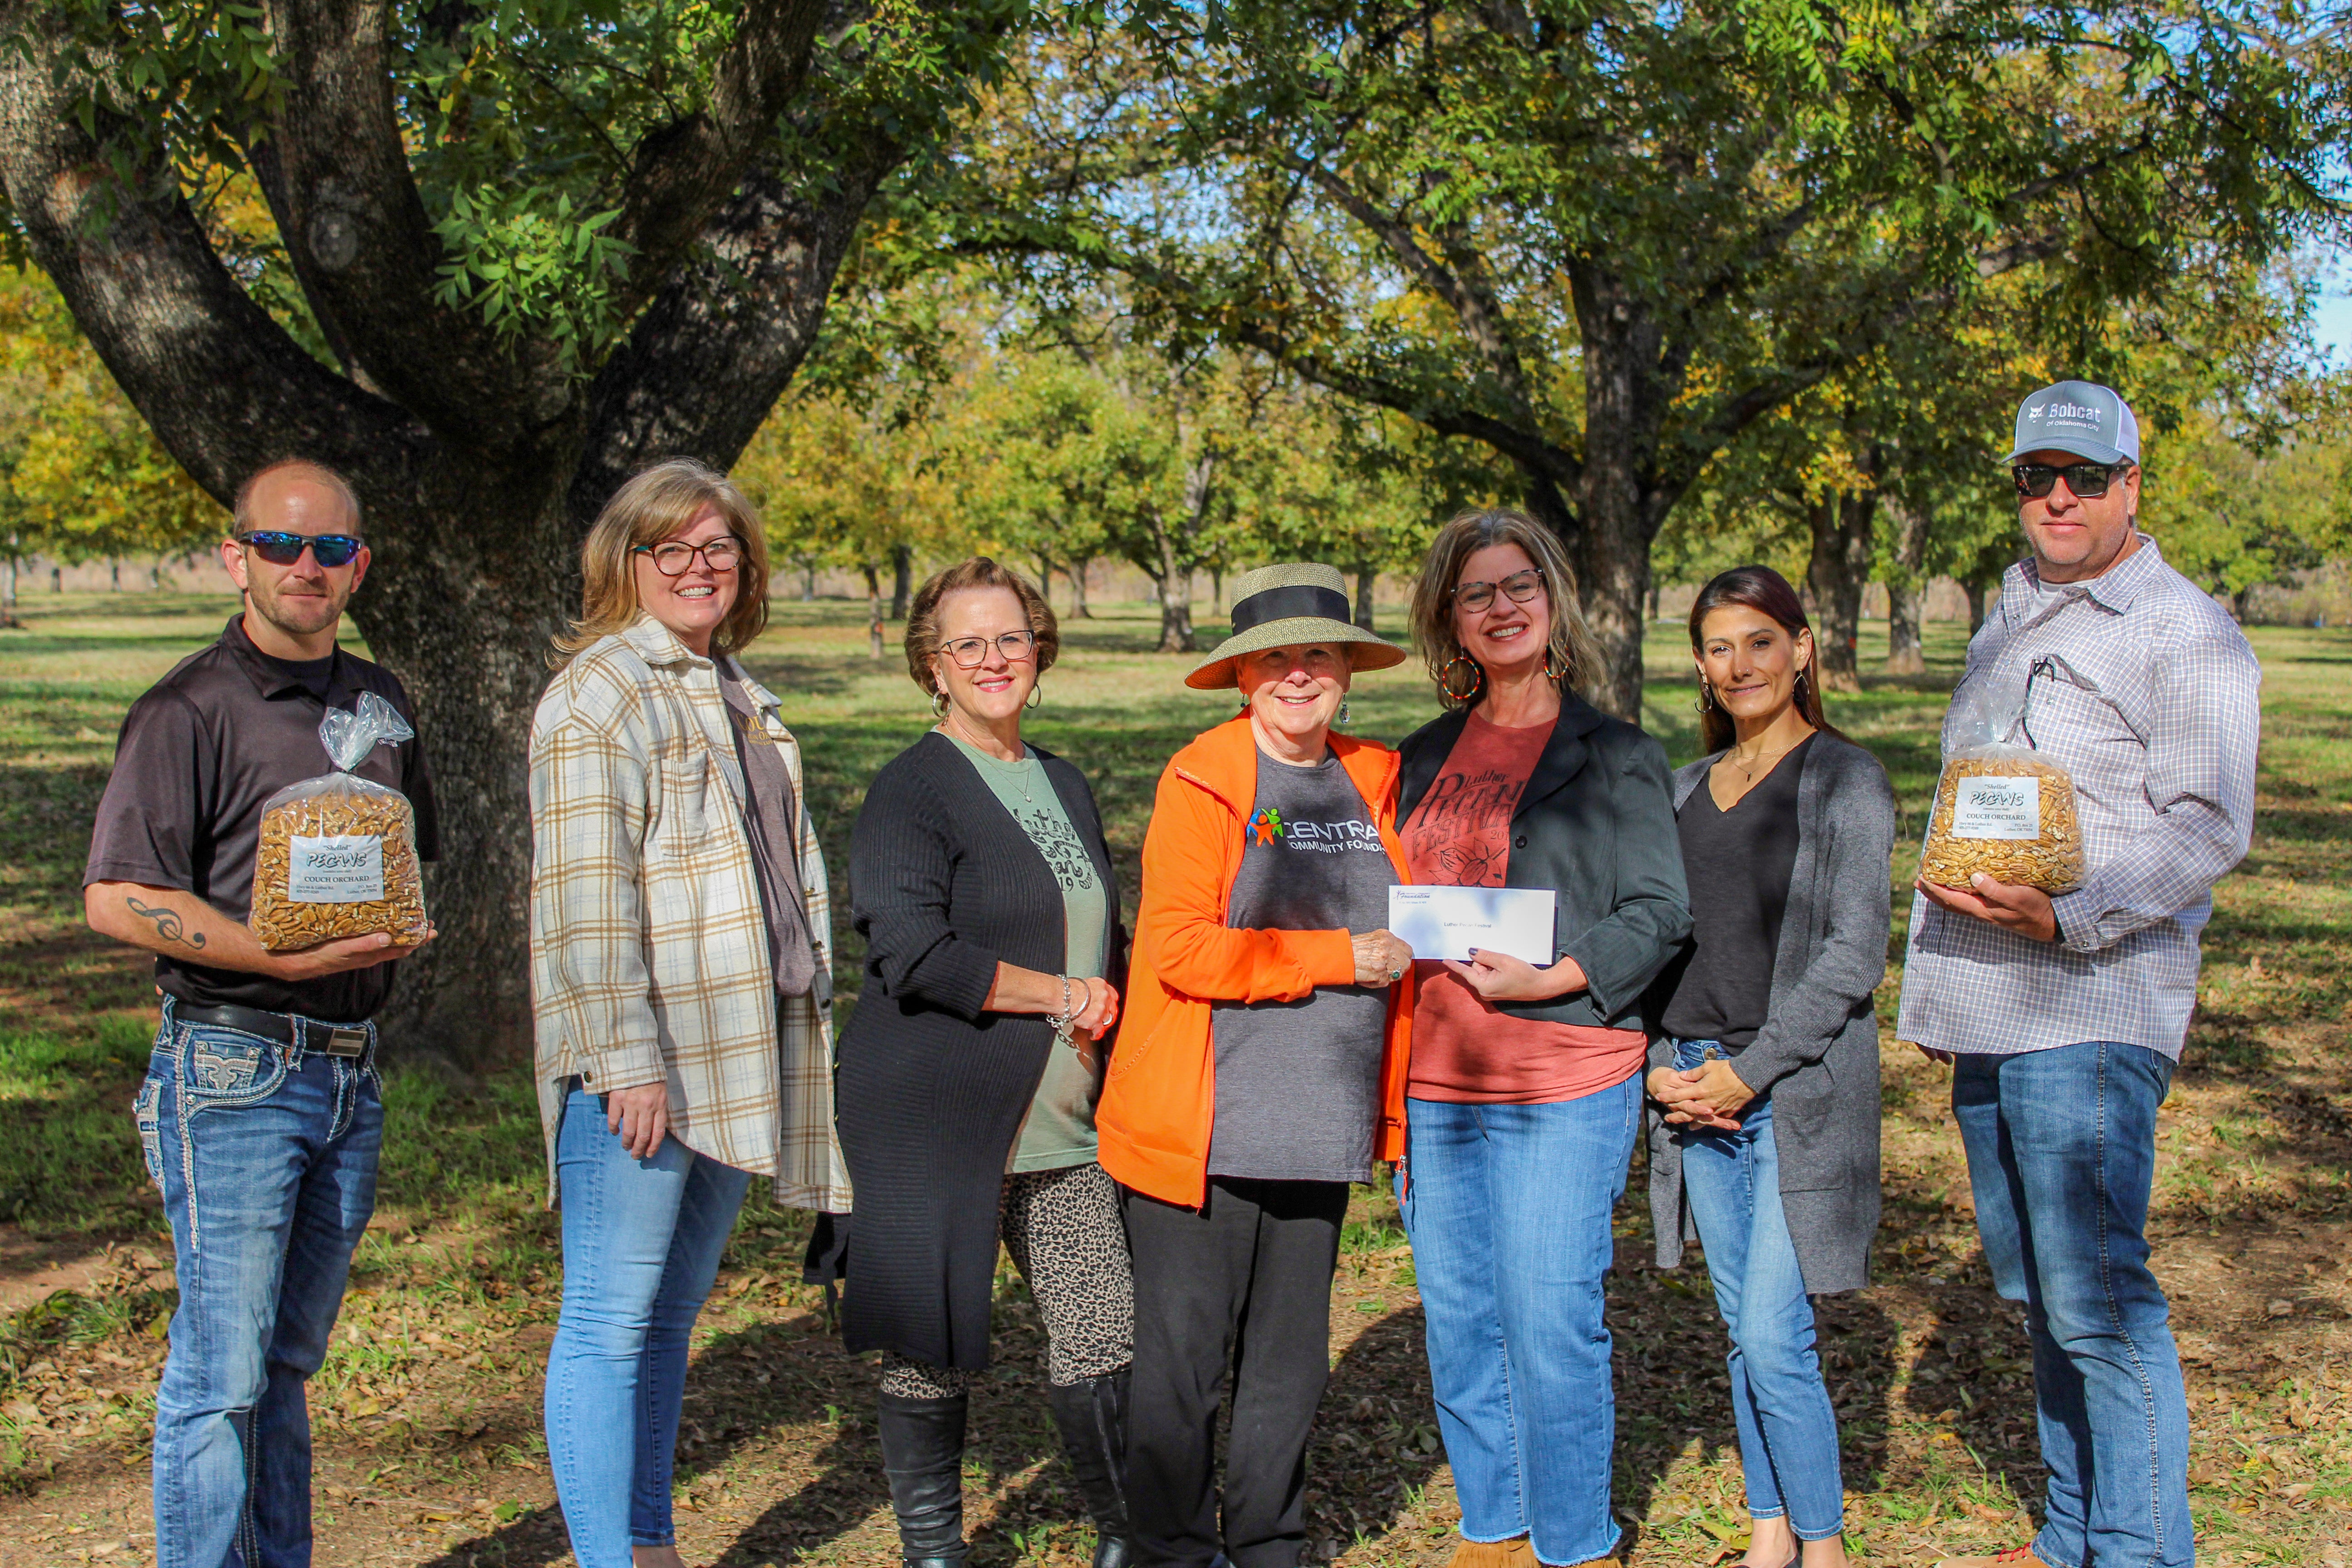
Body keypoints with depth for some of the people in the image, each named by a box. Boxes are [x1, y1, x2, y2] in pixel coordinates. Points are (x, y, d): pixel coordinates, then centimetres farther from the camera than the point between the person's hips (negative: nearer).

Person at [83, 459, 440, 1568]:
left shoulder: (381, 701, 13)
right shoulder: (189, 711, -7)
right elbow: (117, 900, -13)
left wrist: (398, 929, 4)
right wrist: (287, 956, -21)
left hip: (350, 1066, 6)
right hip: (233, 1069, -6)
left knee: (291, 1356, 14)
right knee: (223, 1370, -5)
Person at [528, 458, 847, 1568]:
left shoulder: (736, 693, 19)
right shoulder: (598, 693, -8)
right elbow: (586, 893, -15)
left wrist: (805, 1033, 22)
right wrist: (627, 1057, -20)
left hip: (737, 1055, 8)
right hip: (643, 1061, -8)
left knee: (673, 1314, 15)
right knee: (610, 1320, -3)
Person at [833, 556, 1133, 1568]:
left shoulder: (1065, 787, 16)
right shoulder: (911, 790, -7)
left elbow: (1105, 938, 27)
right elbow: (914, 952, -19)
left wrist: (1107, 1005, 6)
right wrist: (1062, 996, -12)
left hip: (1062, 1122, 6)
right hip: (935, 1115, -6)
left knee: (1105, 1332, 5)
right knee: (931, 1348, 4)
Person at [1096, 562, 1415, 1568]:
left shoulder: (1373, 783, 11)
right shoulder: (1201, 781, -6)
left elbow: (1399, 933, 24)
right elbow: (1181, 947, -15)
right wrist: (1340, 957, -16)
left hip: (1319, 1137, 5)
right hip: (1203, 1136, -5)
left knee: (1292, 1362, 14)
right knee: (1184, 1360, 2)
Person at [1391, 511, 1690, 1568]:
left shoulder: (1616, 756, 0)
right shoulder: (1426, 757, 14)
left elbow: (1657, 915, -5)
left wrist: (1551, 977, -18)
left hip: (1563, 1089, -5)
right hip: (1435, 1084, 5)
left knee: (1552, 1325, -3)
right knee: (1458, 1323, 11)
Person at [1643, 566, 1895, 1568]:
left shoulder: (1846, 781, -4)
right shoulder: (1685, 789, 13)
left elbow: (1852, 955, -10)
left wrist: (1748, 1073, -14)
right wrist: (1661, 1063, -1)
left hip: (1799, 1092, -5)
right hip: (1694, 1090, 5)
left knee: (1776, 1340, -8)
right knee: (1743, 1331, 12)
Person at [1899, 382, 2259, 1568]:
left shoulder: (2182, 630, -4)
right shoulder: (2006, 627, 20)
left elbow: (2208, 825, -13)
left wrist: (2069, 917, -25)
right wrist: (1930, 978, 23)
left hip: (2089, 1008, -8)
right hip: (1987, 1014, 8)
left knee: (2097, 1299, -9)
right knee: (2038, 1293, 13)